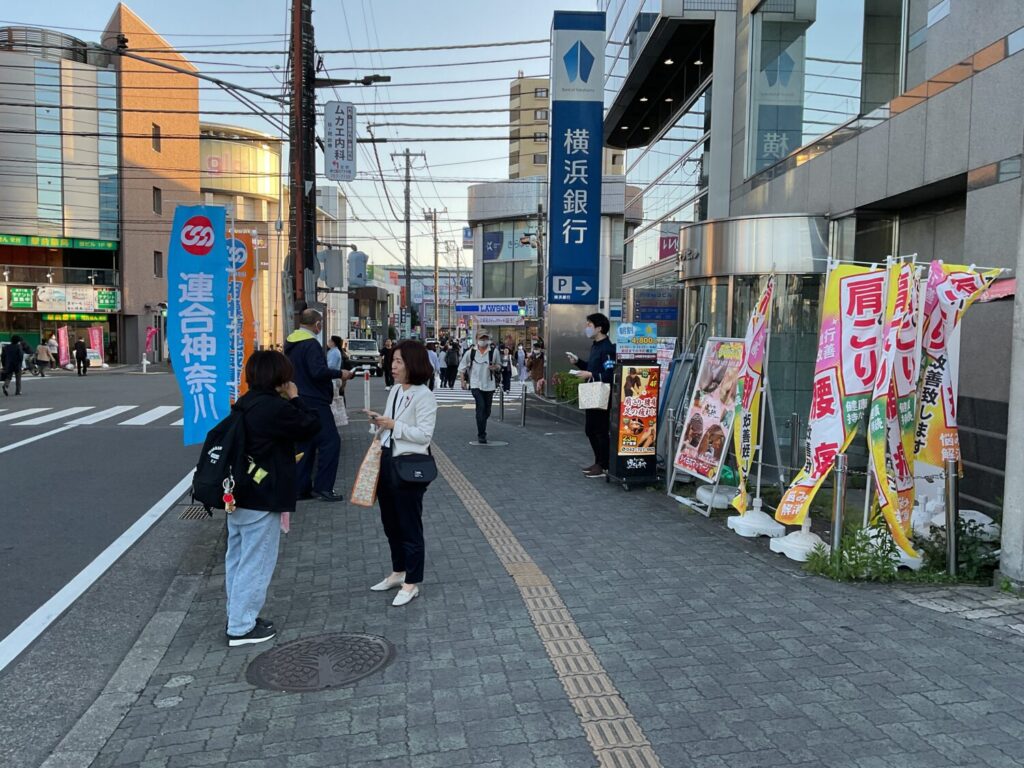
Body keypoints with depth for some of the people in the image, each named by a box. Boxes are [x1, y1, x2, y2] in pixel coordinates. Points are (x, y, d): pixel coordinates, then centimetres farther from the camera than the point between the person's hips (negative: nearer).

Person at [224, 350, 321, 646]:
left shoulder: (243, 404, 6)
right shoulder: (276, 408, -21)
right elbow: (311, 426, -10)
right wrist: (295, 398, -3)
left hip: (239, 496, 9)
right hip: (263, 500, -9)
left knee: (237, 558, 17)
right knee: (255, 563, 1)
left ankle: (238, 616, 30)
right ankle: (241, 628, 9)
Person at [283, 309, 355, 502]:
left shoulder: (290, 343, 14)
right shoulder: (311, 344, -16)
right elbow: (318, 371, -27)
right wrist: (340, 373, -15)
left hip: (298, 402, 10)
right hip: (314, 402, -10)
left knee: (304, 444, 14)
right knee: (330, 442, -5)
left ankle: (301, 488, 16)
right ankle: (323, 487, -6)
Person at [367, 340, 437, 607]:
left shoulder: (424, 396, -15)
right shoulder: (395, 390, 9)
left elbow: (424, 434, -20)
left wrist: (393, 425, -21)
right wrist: (380, 422, -2)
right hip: (387, 461, 8)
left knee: (409, 527, 5)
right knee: (390, 523, 20)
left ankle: (412, 583, 18)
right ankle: (398, 572, 37)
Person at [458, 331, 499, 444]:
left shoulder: (493, 352, 1)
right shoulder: (471, 352, 1)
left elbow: (499, 366, 12)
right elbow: (462, 367, 9)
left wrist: (495, 368, -12)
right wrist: (463, 381, 1)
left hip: (489, 385, 2)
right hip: (475, 384, -2)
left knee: (487, 410, 10)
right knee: (481, 407, -17)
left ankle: (482, 432, 33)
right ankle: (481, 435, -13)